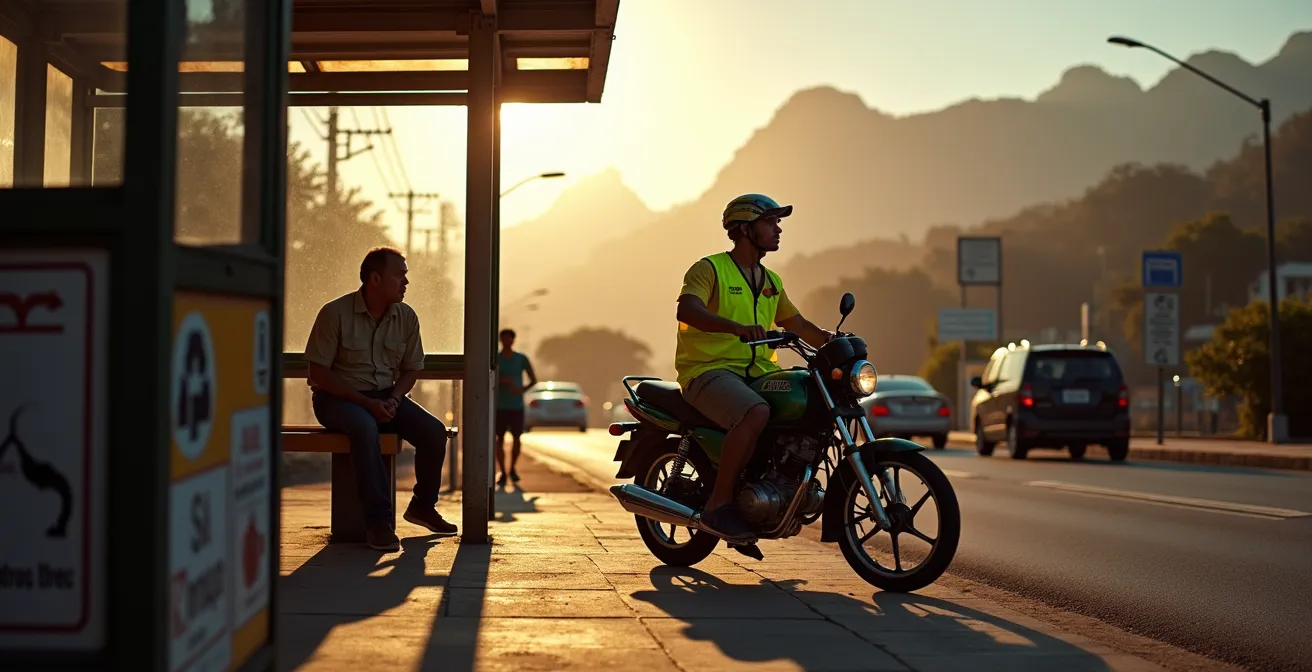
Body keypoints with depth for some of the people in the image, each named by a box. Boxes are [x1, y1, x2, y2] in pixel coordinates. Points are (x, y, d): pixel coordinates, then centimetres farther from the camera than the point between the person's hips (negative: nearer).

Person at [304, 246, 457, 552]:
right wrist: (367, 403, -21)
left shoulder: (406, 317, 1)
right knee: (365, 428, -38)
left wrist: (394, 399, -11)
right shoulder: (335, 313, -13)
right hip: (337, 397, -5)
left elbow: (411, 369, 11)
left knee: (434, 431, -17)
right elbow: (319, 373, -13)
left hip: (386, 395, 5)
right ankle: (378, 520, -32)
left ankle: (423, 505, 7)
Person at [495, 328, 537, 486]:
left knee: (516, 438, 4)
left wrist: (522, 390, -16)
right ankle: (503, 474, 4)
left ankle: (512, 469, 25)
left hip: (517, 406, 1)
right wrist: (501, 381, -23)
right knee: (500, 439, -3)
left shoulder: (522, 359, 1)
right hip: (500, 406, -1)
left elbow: (534, 380, 2)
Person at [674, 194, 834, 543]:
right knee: (756, 413, -35)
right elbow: (687, 309, -23)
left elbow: (798, 324, 22)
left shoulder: (770, 281, 21)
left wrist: (833, 341, 3)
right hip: (709, 370, -8)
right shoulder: (709, 269, -5)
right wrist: (737, 327, -39)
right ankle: (719, 505, -25)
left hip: (759, 371, 8)